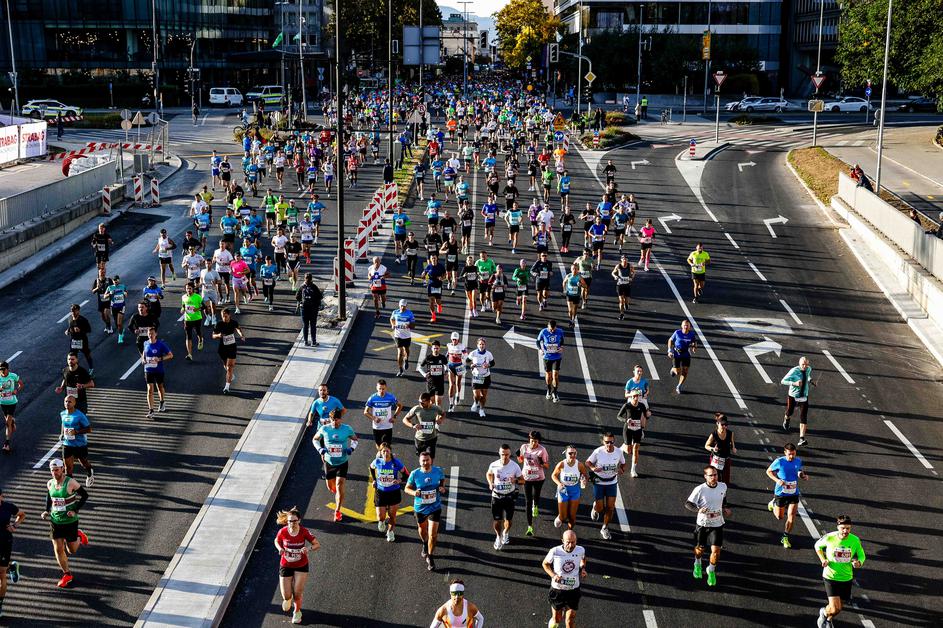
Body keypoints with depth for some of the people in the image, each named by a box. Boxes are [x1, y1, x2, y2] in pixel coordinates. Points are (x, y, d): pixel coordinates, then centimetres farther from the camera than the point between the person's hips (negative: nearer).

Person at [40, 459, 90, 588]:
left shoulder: (71, 483, -17)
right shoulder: (50, 484, -2)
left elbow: (85, 495, -10)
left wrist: (75, 510, -17)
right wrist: (47, 510, 4)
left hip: (70, 521, -4)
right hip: (55, 521, 4)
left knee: (72, 550, 8)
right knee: (58, 550, 3)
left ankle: (79, 536, 41)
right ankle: (67, 574, 19)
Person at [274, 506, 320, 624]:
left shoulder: (304, 532, -18)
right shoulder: (283, 532, -16)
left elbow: (318, 545, -14)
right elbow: (277, 541, 6)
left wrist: (308, 549, -34)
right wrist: (280, 549, -16)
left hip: (301, 566, -1)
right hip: (286, 566, 1)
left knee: (298, 593, 0)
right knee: (286, 596, -1)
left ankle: (297, 612, 33)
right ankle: (288, 598, 40)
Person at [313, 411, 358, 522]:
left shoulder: (347, 429, -10)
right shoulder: (324, 429, -10)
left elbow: (354, 439, 9)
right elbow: (315, 439, 7)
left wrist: (352, 448, -11)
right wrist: (320, 449, -12)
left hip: (342, 463, -2)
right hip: (329, 462, 2)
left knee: (339, 486, -13)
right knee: (331, 487, 13)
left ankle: (337, 511, 0)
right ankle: (338, 497, 50)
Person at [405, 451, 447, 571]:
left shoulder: (438, 471, -13)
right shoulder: (415, 474, -16)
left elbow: (443, 479, 10)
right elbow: (407, 488, -5)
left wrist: (442, 487, -11)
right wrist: (414, 492, -26)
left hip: (435, 507, -1)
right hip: (420, 508, 1)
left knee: (433, 535, -7)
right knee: (422, 531, 23)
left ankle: (429, 557, 14)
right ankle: (425, 544, 56)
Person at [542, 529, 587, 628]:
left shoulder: (580, 550, -11)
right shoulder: (555, 551, -19)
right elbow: (545, 564, -1)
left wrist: (583, 568, -4)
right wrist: (553, 575, -17)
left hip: (573, 590, 1)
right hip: (557, 589, -1)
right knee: (556, 619, 14)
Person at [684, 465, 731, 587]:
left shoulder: (723, 486, -8)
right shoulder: (700, 489, -20)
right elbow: (687, 504, -14)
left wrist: (725, 508, 0)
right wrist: (698, 510, -32)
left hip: (717, 524, 1)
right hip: (702, 524, -1)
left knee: (716, 551, -7)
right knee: (699, 548, 15)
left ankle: (711, 570, 22)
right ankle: (697, 564, 49)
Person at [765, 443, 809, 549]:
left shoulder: (798, 461, -4)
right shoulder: (779, 462, -16)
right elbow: (768, 471, -4)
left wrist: (803, 476, -9)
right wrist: (777, 480, -20)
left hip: (794, 493, 2)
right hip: (781, 493, -2)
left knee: (791, 517, -4)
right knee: (780, 517, 12)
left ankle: (785, 538, 16)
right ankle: (774, 503, 45)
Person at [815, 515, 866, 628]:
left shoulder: (855, 540, -12)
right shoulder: (829, 538, -16)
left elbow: (861, 556, 4)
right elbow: (818, 546, 5)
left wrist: (859, 563, -19)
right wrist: (822, 559, -10)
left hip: (846, 578, 3)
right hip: (830, 577, -3)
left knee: (838, 608, 17)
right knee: (835, 609, -14)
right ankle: (824, 613, 23)